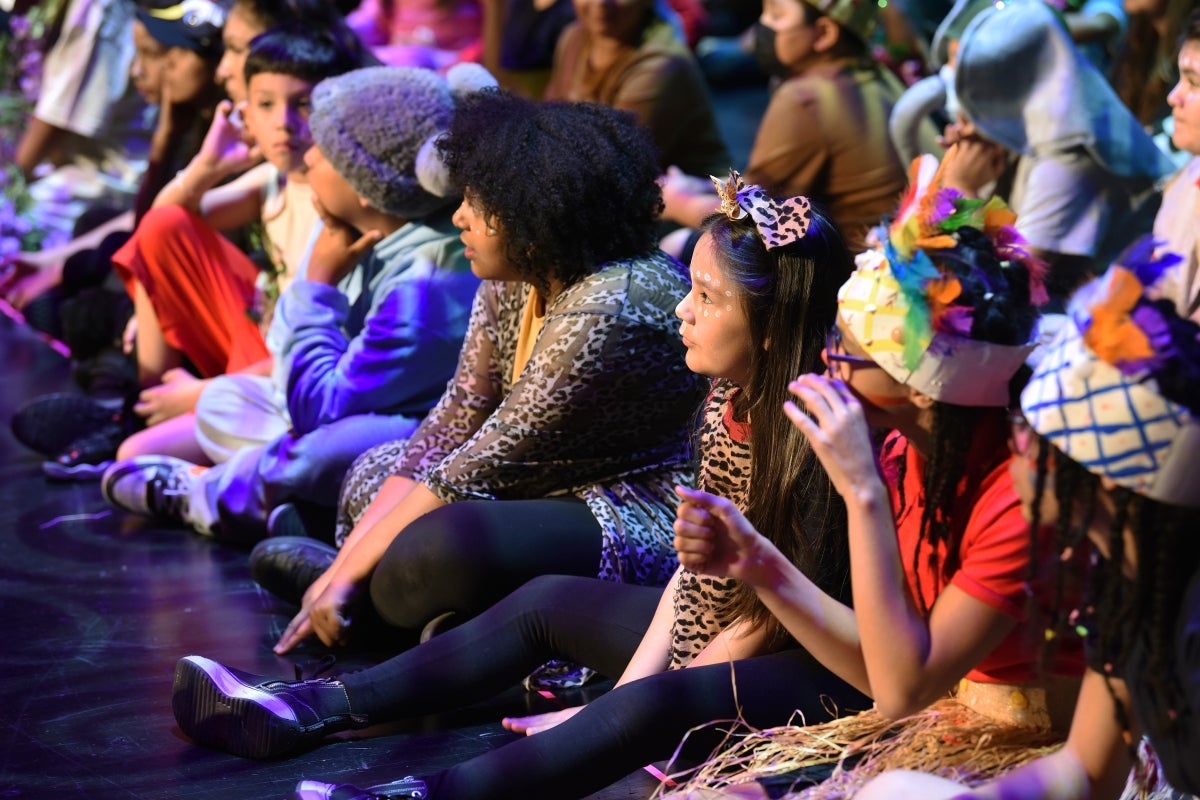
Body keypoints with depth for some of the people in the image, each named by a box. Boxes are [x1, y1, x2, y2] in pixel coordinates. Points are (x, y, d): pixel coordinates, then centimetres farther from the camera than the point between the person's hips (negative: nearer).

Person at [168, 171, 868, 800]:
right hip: (716, 641, 10)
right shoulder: (727, 403, 2)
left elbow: (777, 613, -22)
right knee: (547, 601, 15)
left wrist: (633, 701, -17)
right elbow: (695, 573, 4)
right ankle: (313, 709, 16)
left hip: (812, 671, -10)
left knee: (659, 705, -37)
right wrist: (627, 688, -5)